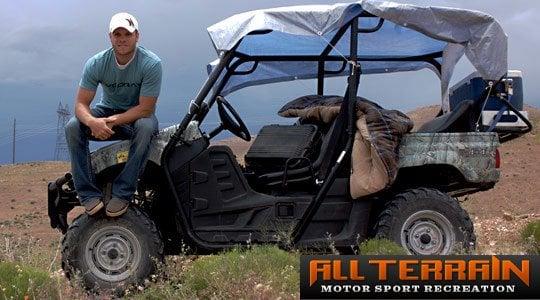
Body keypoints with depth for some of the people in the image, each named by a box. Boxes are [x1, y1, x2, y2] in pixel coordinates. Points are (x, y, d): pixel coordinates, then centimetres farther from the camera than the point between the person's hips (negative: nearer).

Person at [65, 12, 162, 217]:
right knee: (73, 127, -25)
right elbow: (81, 104, -16)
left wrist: (112, 121, -33)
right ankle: (89, 194, -25)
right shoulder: (96, 63, -14)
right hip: (108, 111, 3)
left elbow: (145, 109, -23)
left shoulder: (151, 64, -23)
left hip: (138, 115, -3)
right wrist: (93, 122, -40)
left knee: (146, 127, -39)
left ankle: (122, 194, -33)